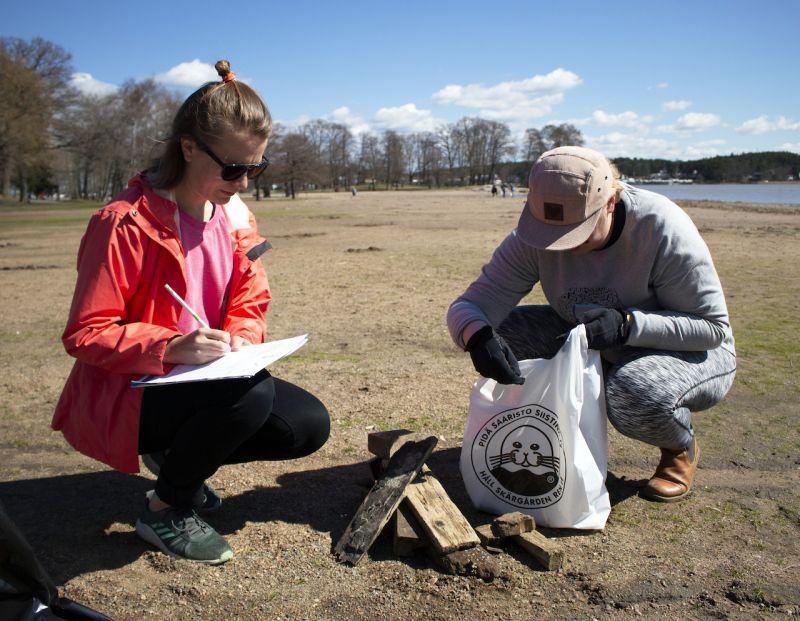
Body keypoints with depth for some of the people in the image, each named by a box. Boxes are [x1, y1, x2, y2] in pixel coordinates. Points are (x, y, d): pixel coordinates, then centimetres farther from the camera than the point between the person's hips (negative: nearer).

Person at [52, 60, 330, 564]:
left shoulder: (236, 216, 1)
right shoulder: (125, 223, -20)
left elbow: (250, 306, 7)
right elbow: (85, 334, -18)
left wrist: (240, 342, -16)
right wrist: (171, 348, -33)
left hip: (206, 380, 7)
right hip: (125, 392, -7)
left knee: (309, 425, -8)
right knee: (251, 395, -33)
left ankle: (179, 457, 15)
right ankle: (165, 511, -5)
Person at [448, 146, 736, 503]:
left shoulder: (663, 229, -28)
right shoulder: (534, 237, -18)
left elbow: (714, 327, -23)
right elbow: (470, 306, -21)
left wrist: (627, 324, -39)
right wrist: (478, 336, -46)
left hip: (688, 354, -4)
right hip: (596, 352, 4)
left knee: (632, 391, -39)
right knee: (501, 331, -17)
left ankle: (681, 448, -1)